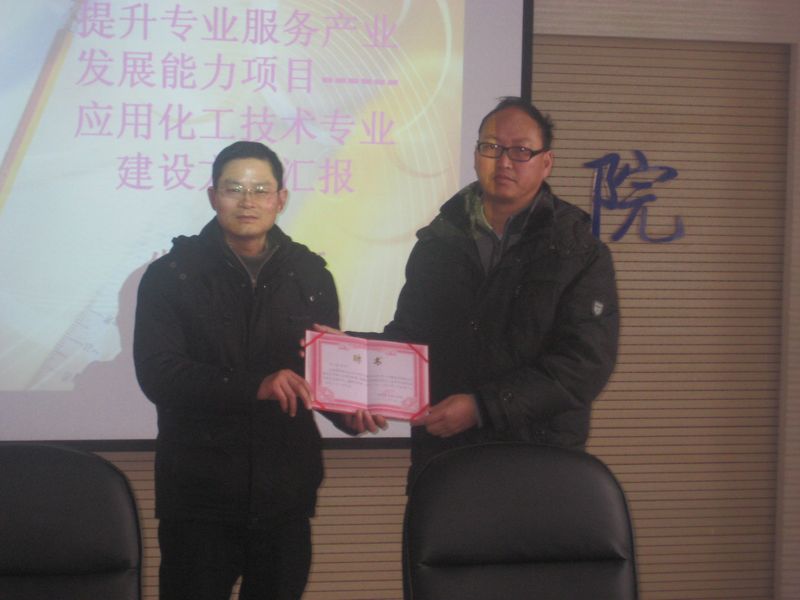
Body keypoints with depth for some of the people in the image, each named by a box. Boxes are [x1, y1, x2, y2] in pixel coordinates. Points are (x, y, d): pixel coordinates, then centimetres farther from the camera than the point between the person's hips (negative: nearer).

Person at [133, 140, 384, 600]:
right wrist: (255, 386, -23)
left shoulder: (310, 276, 10)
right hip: (198, 494, -2)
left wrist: (348, 412, -10)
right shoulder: (172, 275, 1)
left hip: (285, 493, 3)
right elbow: (157, 374, -11)